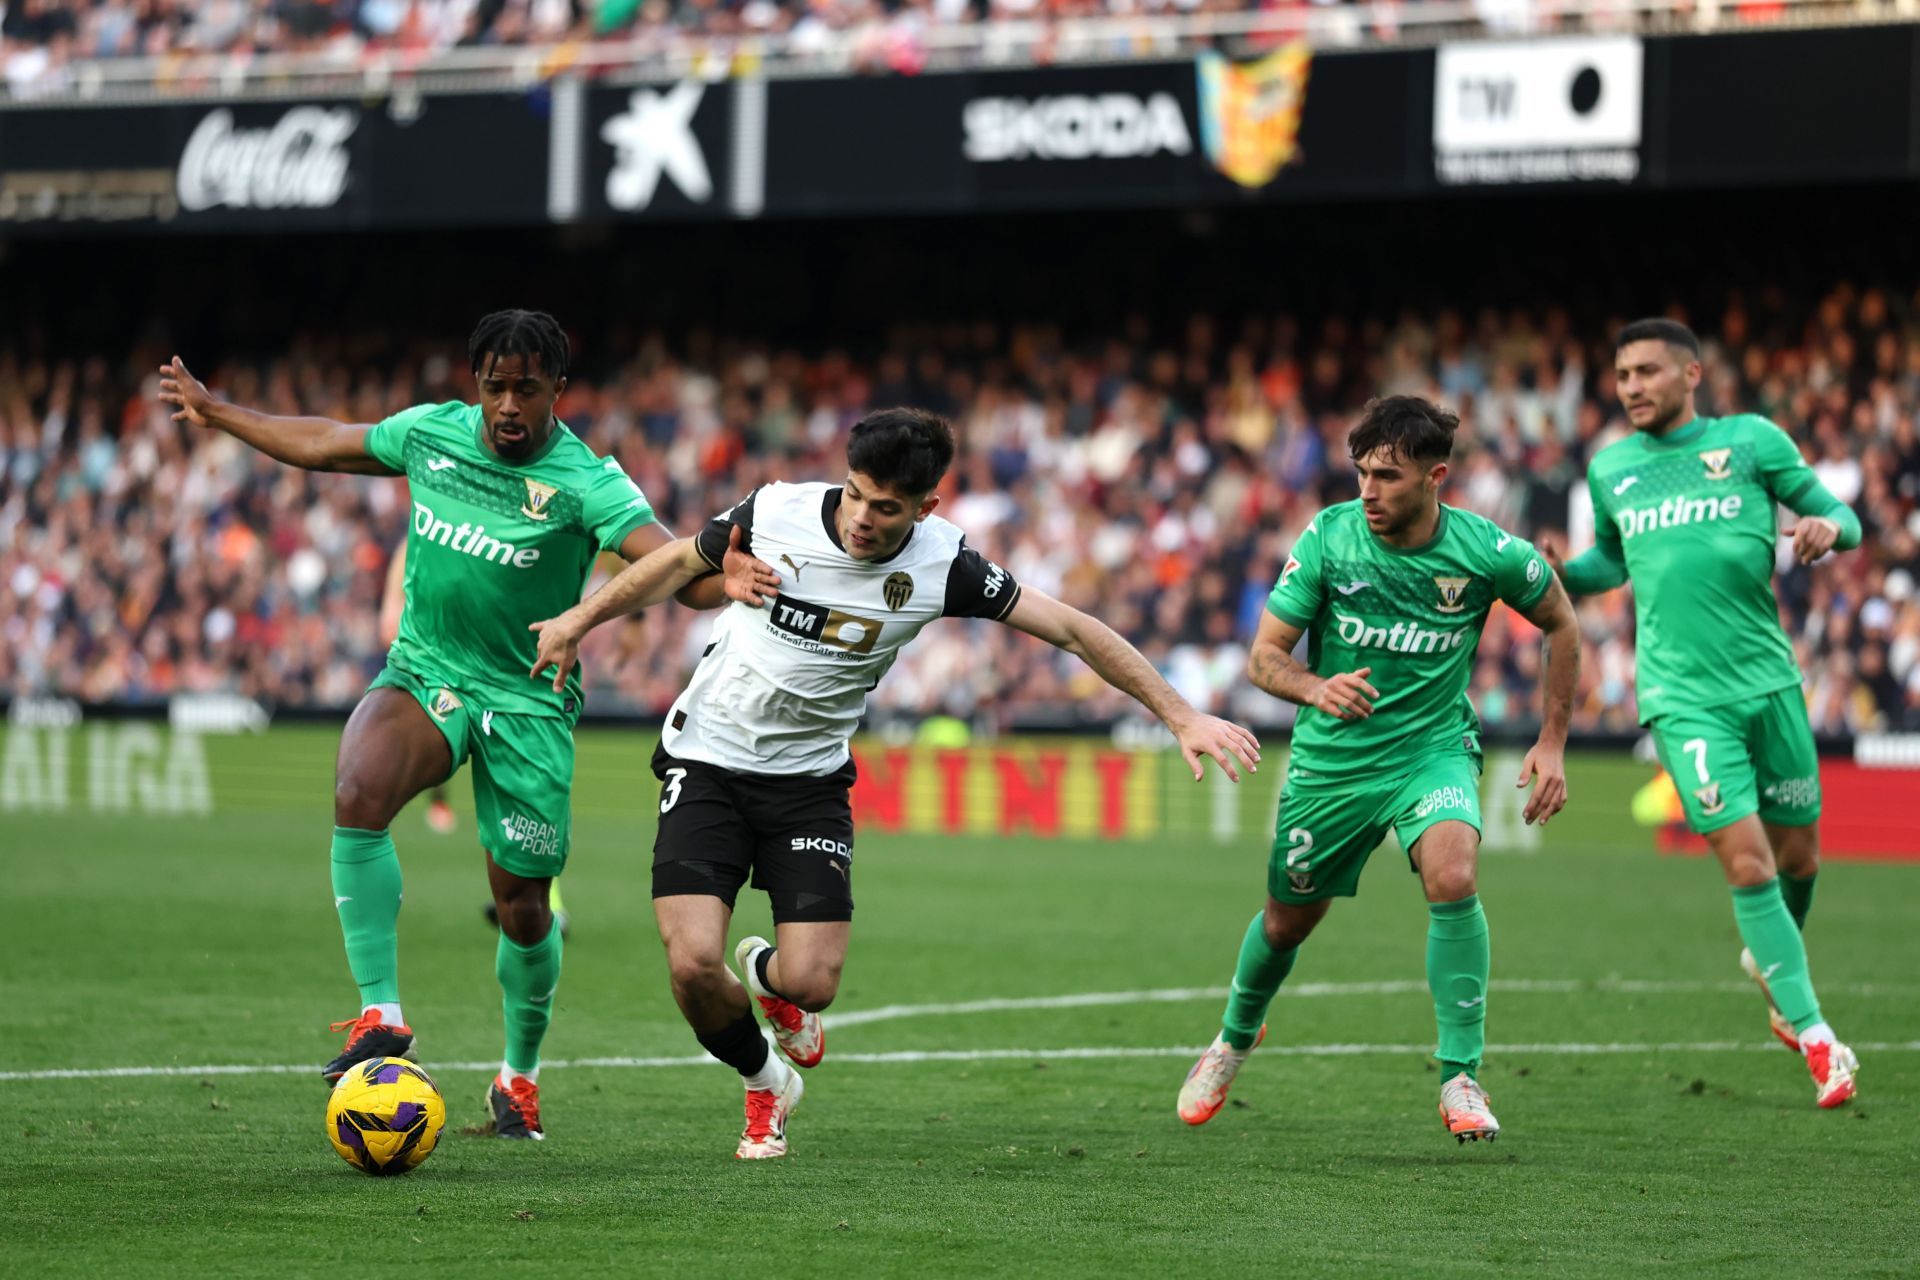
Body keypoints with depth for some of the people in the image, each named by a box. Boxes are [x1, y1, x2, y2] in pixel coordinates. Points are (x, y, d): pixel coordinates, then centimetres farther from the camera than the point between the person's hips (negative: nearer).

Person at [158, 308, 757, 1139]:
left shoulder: (584, 482, -17)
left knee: (522, 906, 4)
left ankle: (519, 1075, 32)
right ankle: (380, 1017, -26)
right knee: (358, 793, -30)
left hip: (527, 698, -2)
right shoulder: (430, 433, -3)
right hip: (424, 671, 2)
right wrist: (214, 412, 26)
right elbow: (324, 445, 17)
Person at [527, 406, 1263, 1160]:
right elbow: (682, 562, 6)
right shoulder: (776, 511, -15)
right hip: (707, 759, -1)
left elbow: (1072, 631, -8)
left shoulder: (942, 566, -14)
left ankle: (766, 973, 29)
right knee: (693, 964, -16)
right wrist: (579, 620, 12)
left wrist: (1182, 717, -10)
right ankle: (764, 1084, 17)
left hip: (810, 779, 1)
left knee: (810, 982, -12)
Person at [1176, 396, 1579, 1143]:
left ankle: (1461, 1079, -18)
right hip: (1331, 758, 1)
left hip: (1434, 747, -1)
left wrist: (1552, 743, 0)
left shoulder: (1487, 553, -16)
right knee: (1288, 920, 15)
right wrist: (1315, 688, -35)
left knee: (1454, 878, -30)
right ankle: (1235, 1038, 49)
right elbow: (1264, 655, -13)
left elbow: (1560, 625, 4)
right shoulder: (1328, 537, -16)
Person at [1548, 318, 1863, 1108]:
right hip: (1682, 694, 0)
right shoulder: (1609, 468, 11)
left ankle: (1769, 961, 42)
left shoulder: (1751, 440, 3)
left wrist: (1828, 526, -17)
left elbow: (1842, 520, 6)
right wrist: (1558, 576, 5)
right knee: (1746, 859, -12)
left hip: (1768, 679, 0)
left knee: (1797, 854, 9)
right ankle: (1814, 1038, -8)